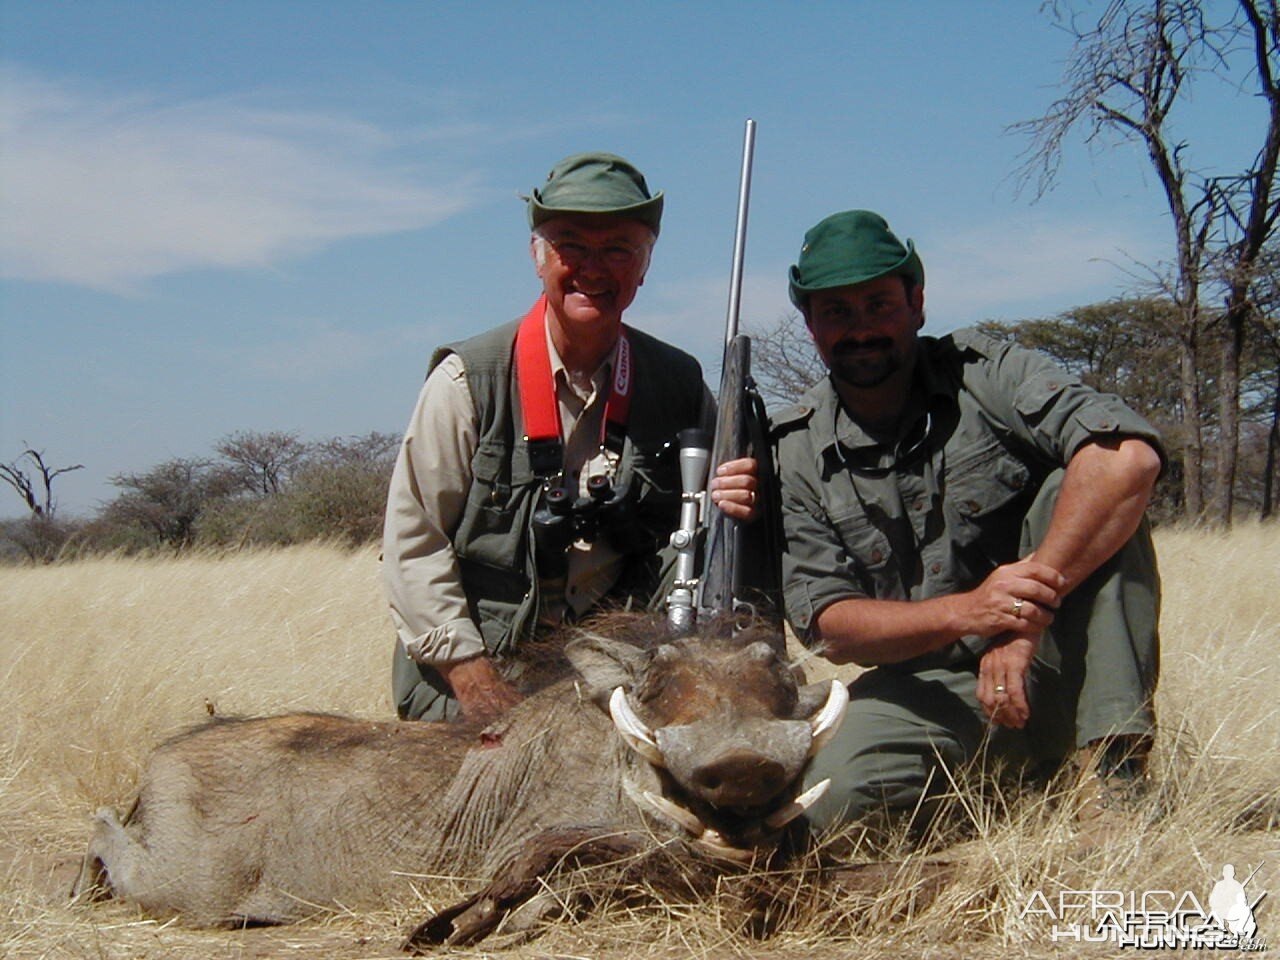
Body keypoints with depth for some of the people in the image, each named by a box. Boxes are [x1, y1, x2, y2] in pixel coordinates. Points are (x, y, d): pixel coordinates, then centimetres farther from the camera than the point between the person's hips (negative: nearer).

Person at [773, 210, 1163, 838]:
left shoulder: (984, 374, -9)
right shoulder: (794, 454, -2)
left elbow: (1130, 457, -26)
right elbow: (828, 624, -9)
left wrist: (1025, 620, -33)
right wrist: (966, 611, -27)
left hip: (1051, 674, -1)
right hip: (928, 688, 1)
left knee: (1080, 489, -25)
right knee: (834, 796, -28)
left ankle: (1114, 767, -23)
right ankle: (990, 777, 4)